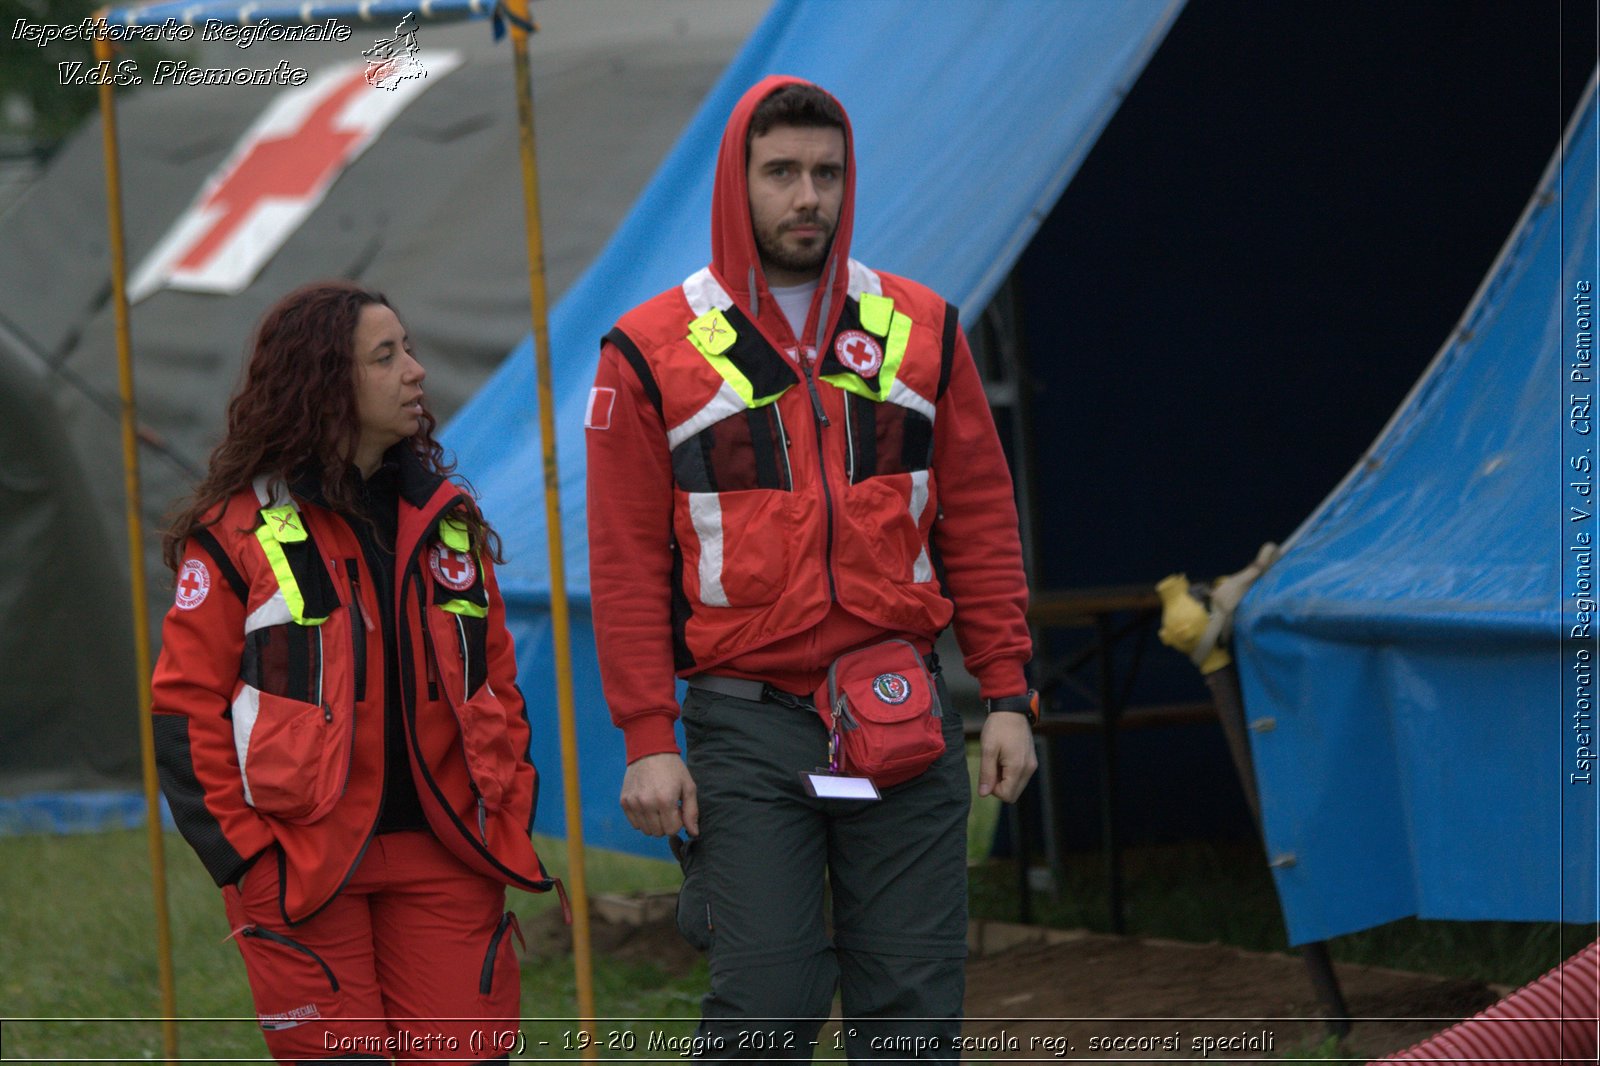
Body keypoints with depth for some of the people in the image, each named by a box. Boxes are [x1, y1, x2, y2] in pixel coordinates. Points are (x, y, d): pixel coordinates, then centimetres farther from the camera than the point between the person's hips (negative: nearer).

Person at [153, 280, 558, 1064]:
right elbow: (186, 706, -4)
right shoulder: (241, 531, -4)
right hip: (303, 864, -4)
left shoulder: (447, 519, 13)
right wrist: (244, 852, -10)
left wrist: (508, 815, 8)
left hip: (445, 854, 4)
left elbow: (496, 676, 19)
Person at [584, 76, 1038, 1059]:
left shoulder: (921, 331, 9)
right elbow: (628, 563, 1)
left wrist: (1008, 695, 3)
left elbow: (981, 524, 10)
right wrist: (647, 738, -6)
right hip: (746, 728, -2)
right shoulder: (652, 353, 2)